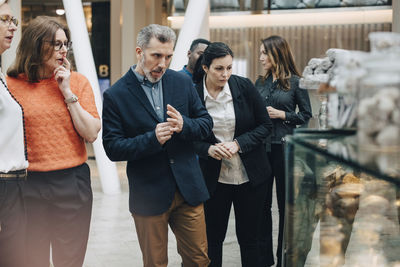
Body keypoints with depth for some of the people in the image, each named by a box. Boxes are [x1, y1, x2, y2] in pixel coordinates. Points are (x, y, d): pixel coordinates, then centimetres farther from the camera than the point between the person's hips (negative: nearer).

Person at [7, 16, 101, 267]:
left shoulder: (78, 81, 2)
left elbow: (91, 134, -5)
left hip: (72, 182, 1)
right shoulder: (12, 84, 0)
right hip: (28, 184, 0)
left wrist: (68, 93, -9)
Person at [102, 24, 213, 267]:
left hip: (188, 189, 3)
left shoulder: (183, 83, 4)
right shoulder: (116, 96, -8)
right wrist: (152, 139, -24)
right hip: (149, 195, -3)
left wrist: (183, 125, -15)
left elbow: (206, 123, 7)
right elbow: (113, 148, -10)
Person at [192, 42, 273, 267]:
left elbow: (265, 126, -1)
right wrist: (208, 149, -17)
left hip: (250, 176, 0)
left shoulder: (245, 87, -7)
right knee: (213, 237, 9)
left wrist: (238, 144, -15)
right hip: (214, 178, 0)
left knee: (248, 237, 10)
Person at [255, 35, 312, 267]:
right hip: (261, 146, 5)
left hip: (284, 146, -4)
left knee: (285, 203, 5)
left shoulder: (295, 82, -4)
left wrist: (282, 115, -14)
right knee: (262, 203, 8)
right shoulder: (260, 83, 10)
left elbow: (306, 116, -2)